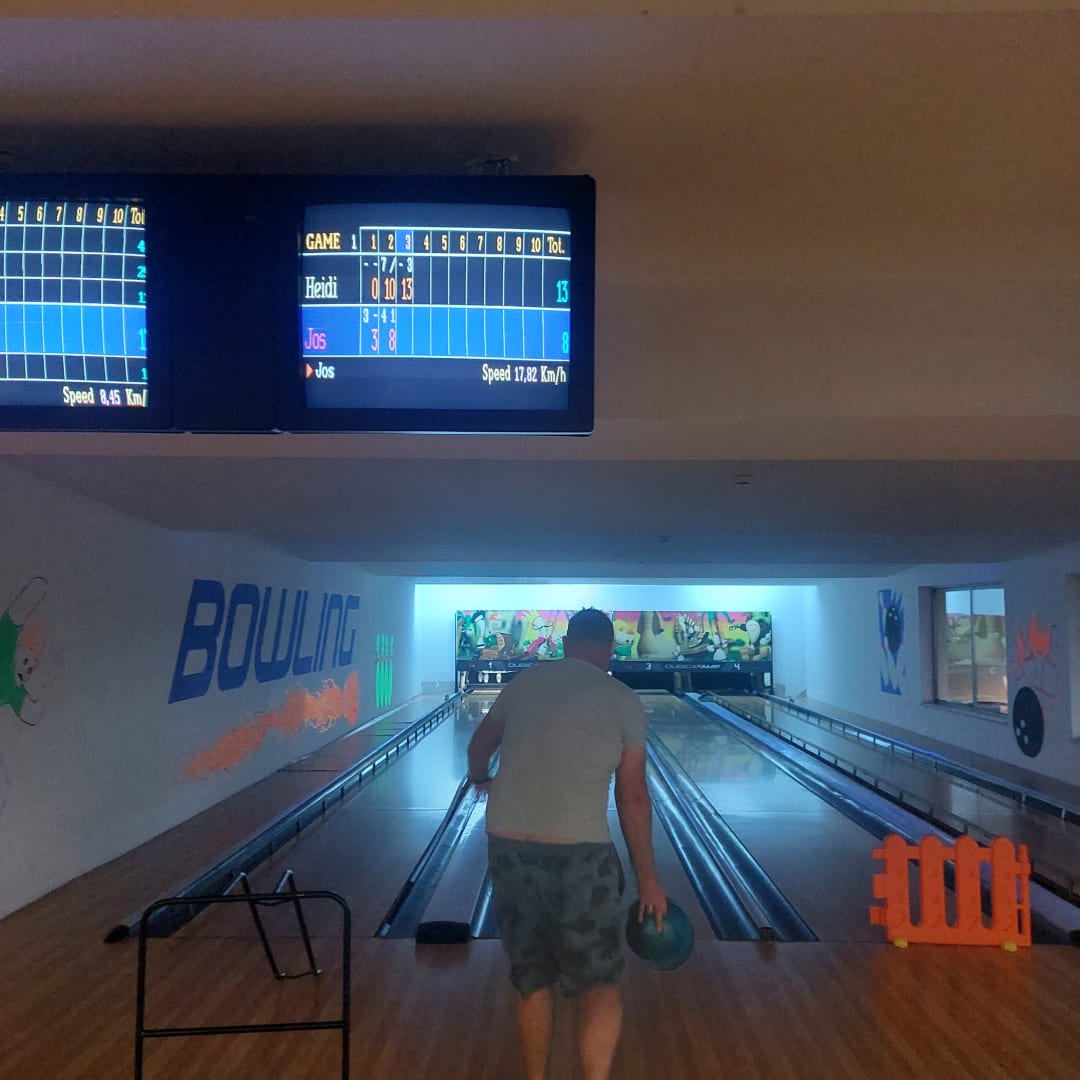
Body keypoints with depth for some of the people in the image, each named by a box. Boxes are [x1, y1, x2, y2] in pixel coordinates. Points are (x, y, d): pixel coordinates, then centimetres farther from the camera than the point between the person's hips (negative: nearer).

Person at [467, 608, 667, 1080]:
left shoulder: (524, 682, 7)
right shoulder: (624, 701, -1)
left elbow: (479, 747, 22)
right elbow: (633, 799, -1)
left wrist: (480, 779, 45)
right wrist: (648, 878, 8)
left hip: (509, 848, 4)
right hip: (580, 855, -3)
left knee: (530, 979, 20)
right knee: (598, 983, 9)